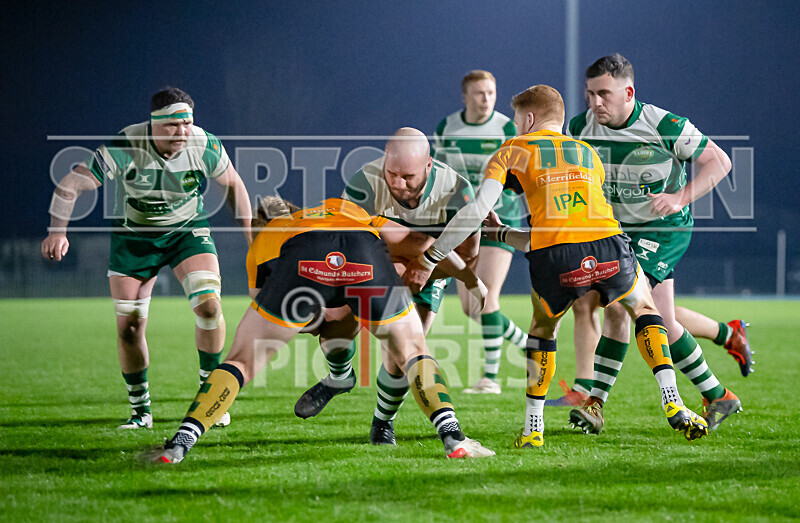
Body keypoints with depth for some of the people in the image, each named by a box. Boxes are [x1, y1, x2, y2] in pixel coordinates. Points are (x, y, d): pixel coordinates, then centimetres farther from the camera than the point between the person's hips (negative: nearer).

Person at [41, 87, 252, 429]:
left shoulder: (205, 146, -20)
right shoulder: (126, 147, -28)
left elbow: (233, 184, 0)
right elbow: (70, 185, -25)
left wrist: (251, 236, 2)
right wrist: (58, 232, -39)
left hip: (187, 231, 1)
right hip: (134, 236, -1)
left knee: (208, 304, -20)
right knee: (129, 326, -4)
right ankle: (140, 410, 16)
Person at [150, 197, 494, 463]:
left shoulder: (261, 241, 40)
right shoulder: (345, 208, 44)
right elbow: (403, 236, 27)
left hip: (304, 263, -1)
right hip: (366, 255, 1)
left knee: (241, 360, 15)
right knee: (412, 351, 24)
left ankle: (177, 447, 6)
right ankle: (453, 438, 9)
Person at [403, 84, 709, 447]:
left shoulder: (513, 151, 18)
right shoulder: (588, 153, 31)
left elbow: (476, 210, 6)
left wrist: (429, 258, 13)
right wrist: (503, 234, 43)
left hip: (554, 260, -2)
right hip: (608, 246, 2)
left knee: (543, 328, 28)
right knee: (644, 309, 29)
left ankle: (532, 428, 25)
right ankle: (672, 405, 14)